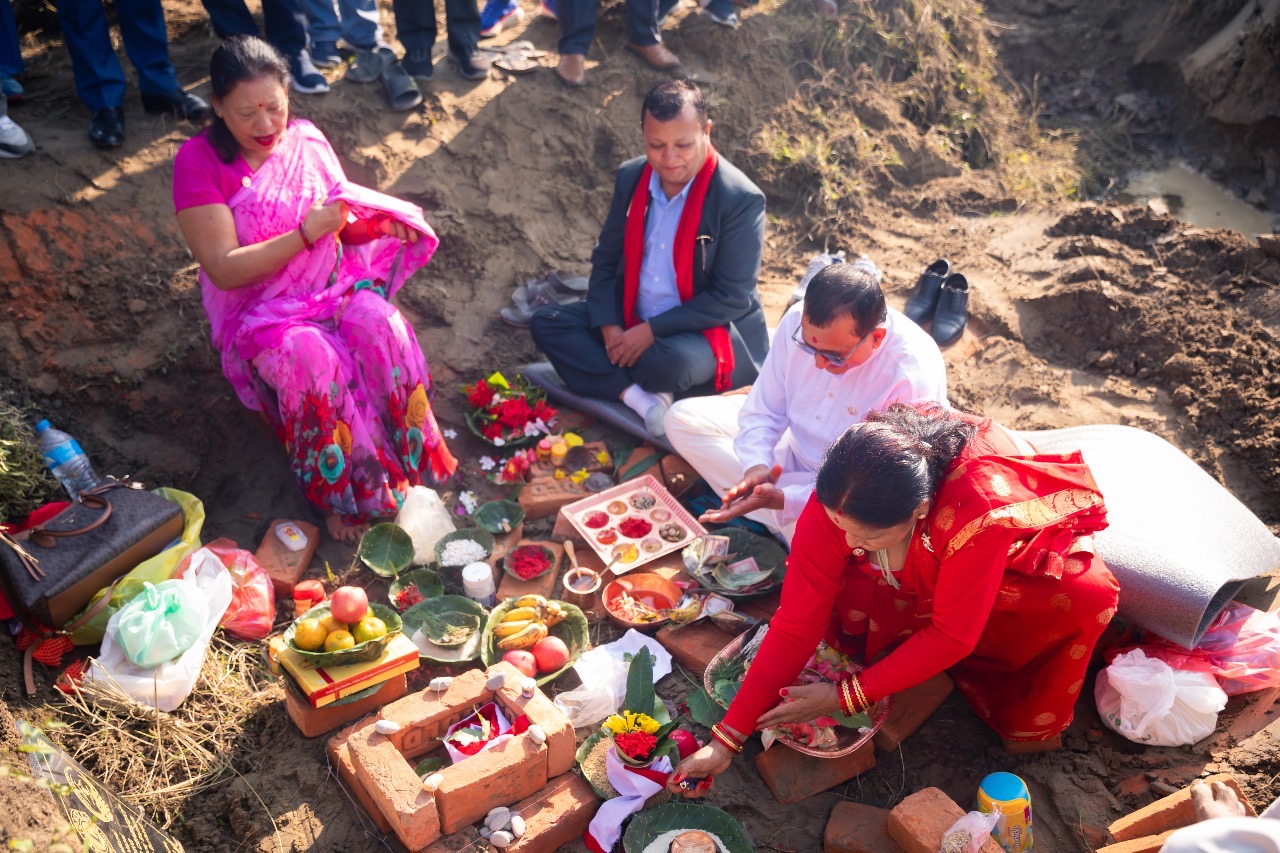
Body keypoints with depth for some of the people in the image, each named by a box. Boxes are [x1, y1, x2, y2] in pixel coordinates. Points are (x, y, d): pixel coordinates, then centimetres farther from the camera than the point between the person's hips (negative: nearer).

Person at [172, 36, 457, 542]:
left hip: (335, 286, 3)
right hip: (259, 310, -3)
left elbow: (346, 225, 11)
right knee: (312, 356, -36)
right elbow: (224, 270, -16)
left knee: (378, 323, -32)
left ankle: (407, 459, -17)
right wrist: (305, 234, -22)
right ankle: (341, 494, -17)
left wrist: (379, 222, -13)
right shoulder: (199, 160, -9)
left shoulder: (307, 140, 3)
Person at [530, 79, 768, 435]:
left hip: (710, 331, -6)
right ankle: (639, 398, -24)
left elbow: (731, 298, -19)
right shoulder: (631, 177, -1)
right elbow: (606, 259, 5)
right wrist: (609, 325, -11)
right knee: (546, 323, -9)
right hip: (632, 321, 6)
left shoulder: (742, 200, -18)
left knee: (672, 361, -39)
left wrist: (652, 331, -23)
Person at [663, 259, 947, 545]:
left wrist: (785, 499, -40)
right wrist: (757, 465, -27)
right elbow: (764, 411, -6)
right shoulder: (798, 321, -19)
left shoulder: (914, 378, -33)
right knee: (683, 419, -4)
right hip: (796, 444, 6)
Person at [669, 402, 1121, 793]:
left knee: (1087, 594, -32)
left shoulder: (979, 506, -43)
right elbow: (796, 623, -28)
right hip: (912, 582, 2)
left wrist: (846, 696, -30)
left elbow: (952, 635, -31)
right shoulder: (837, 501, -32)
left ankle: (1031, 719, -6)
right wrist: (727, 739, -28)